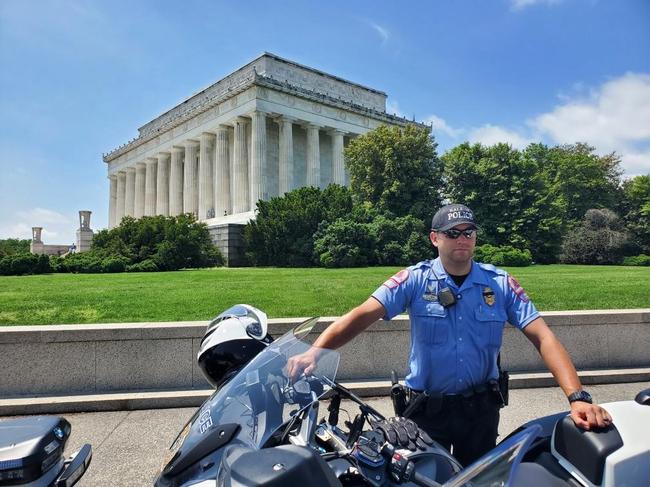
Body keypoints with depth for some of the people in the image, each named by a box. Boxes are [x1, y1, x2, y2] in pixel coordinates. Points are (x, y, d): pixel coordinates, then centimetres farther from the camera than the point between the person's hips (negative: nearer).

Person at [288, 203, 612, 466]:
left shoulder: (500, 283, -6)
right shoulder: (415, 279, -12)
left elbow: (543, 338, -10)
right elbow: (362, 315, -22)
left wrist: (577, 397, -24)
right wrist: (314, 352, -37)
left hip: (482, 406, 2)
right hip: (428, 407, -2)